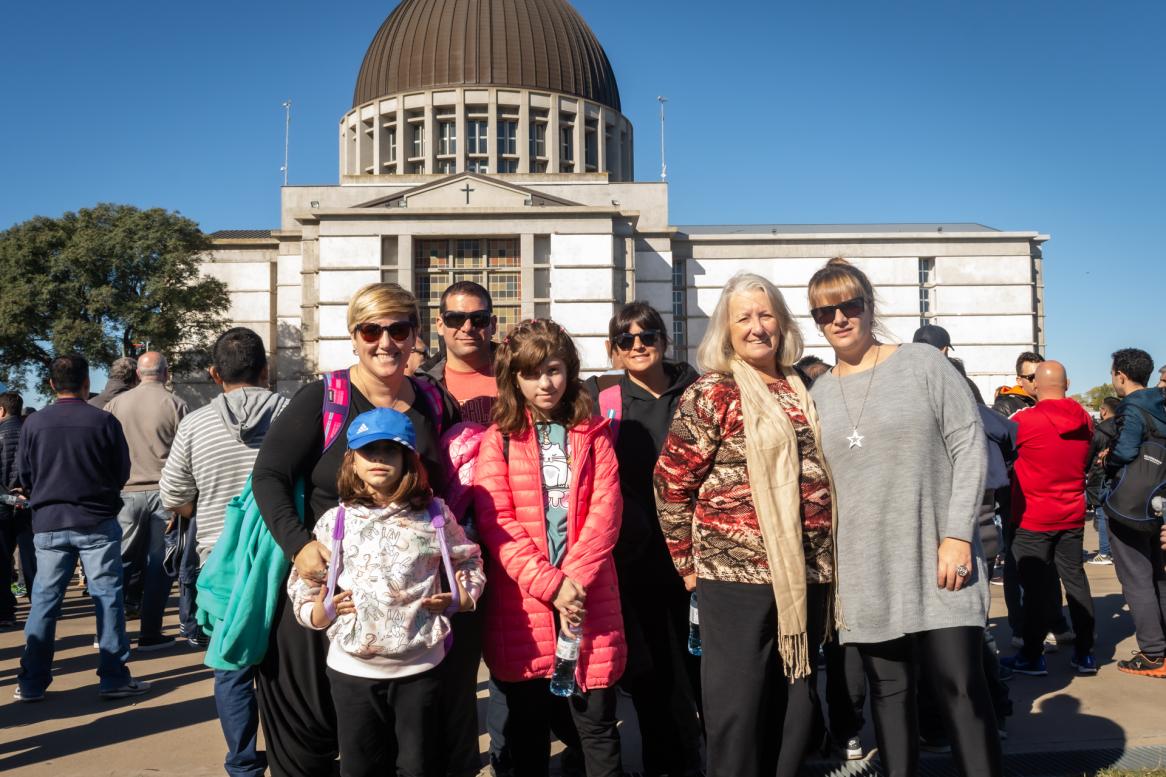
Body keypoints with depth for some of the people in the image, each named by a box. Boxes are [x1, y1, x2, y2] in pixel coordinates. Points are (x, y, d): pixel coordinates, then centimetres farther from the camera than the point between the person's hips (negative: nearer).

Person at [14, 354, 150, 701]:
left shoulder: (34, 424, -3)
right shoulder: (104, 421, -9)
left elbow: (24, 478, 4)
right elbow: (123, 472, 0)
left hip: (49, 524, 2)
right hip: (98, 523, -2)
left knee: (44, 601, 9)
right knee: (107, 597, 4)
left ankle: (31, 683, 14)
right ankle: (114, 678, 7)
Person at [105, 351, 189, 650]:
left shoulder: (116, 404, 5)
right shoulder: (174, 404, -3)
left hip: (128, 492, 3)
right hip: (164, 492, -2)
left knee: (122, 560, 13)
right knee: (159, 564, 4)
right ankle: (150, 634, 6)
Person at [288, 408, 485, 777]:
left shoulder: (434, 515, -2)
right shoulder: (335, 522, -2)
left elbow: (469, 561, 11)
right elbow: (302, 580, 6)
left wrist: (463, 599, -5)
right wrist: (315, 614, -11)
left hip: (419, 665, 0)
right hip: (352, 667, 1)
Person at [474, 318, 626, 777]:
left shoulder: (593, 435, 7)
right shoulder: (497, 441, 2)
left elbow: (605, 512, -2)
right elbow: (496, 523, -6)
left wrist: (573, 580, -14)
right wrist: (548, 584, -16)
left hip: (588, 598, 1)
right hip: (521, 603, 0)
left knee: (597, 720, 7)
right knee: (527, 726, 13)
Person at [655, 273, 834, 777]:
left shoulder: (803, 390, 12)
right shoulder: (711, 394, -6)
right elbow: (671, 480, -5)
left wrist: (825, 556, 17)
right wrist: (688, 561, -1)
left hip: (807, 573, 6)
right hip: (737, 571, -6)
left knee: (795, 704, 15)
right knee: (737, 707, 2)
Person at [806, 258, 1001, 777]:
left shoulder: (922, 363, 0)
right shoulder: (817, 394, 10)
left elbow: (969, 447, -4)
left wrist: (957, 535, -12)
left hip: (937, 560, -3)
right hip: (863, 573, 4)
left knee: (960, 686, -2)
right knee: (889, 690, 10)